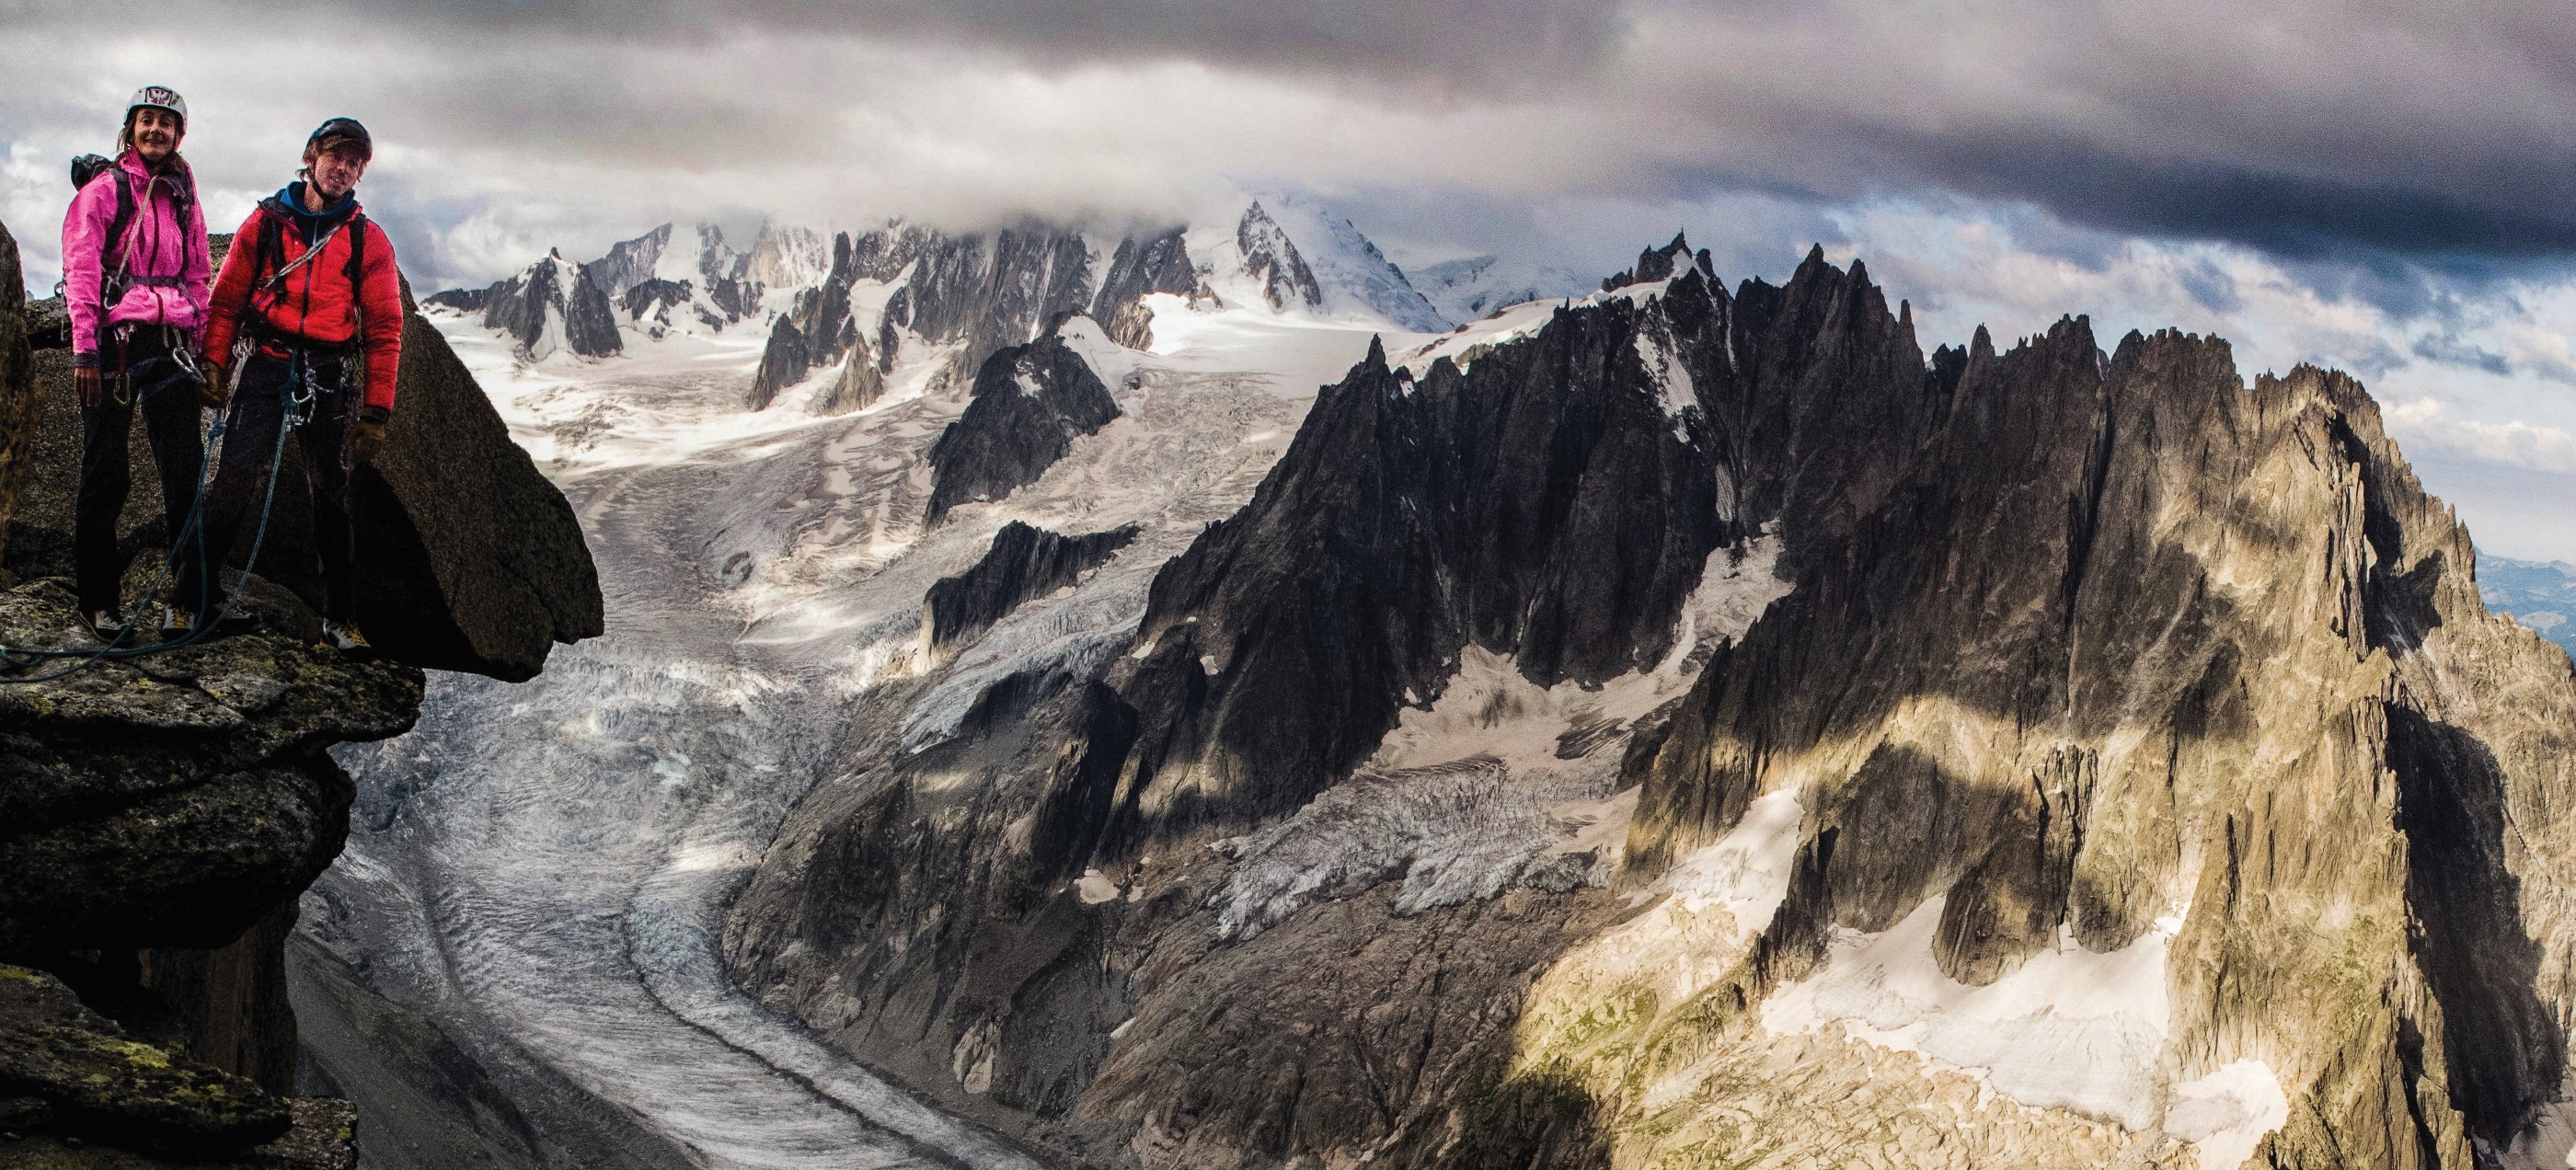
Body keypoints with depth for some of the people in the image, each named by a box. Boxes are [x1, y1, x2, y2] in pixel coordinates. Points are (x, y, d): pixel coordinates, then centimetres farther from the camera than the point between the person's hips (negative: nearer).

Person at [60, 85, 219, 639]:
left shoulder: (183, 198, 18)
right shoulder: (104, 189, 2)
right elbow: (81, 270, -5)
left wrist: (202, 352, 14)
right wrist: (84, 348, -14)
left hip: (171, 342, 5)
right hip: (116, 339, -5)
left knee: (185, 468, 1)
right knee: (106, 470, -2)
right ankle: (98, 599, 4)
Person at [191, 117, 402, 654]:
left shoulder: (368, 240, 6)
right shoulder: (265, 222, 7)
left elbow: (384, 330, 4)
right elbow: (227, 299, 8)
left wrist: (376, 412, -1)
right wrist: (213, 365, -3)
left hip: (330, 378, 1)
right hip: (267, 367, -1)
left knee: (331, 497, 7)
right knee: (234, 483, -13)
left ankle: (340, 619, 15)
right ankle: (194, 596, -5)